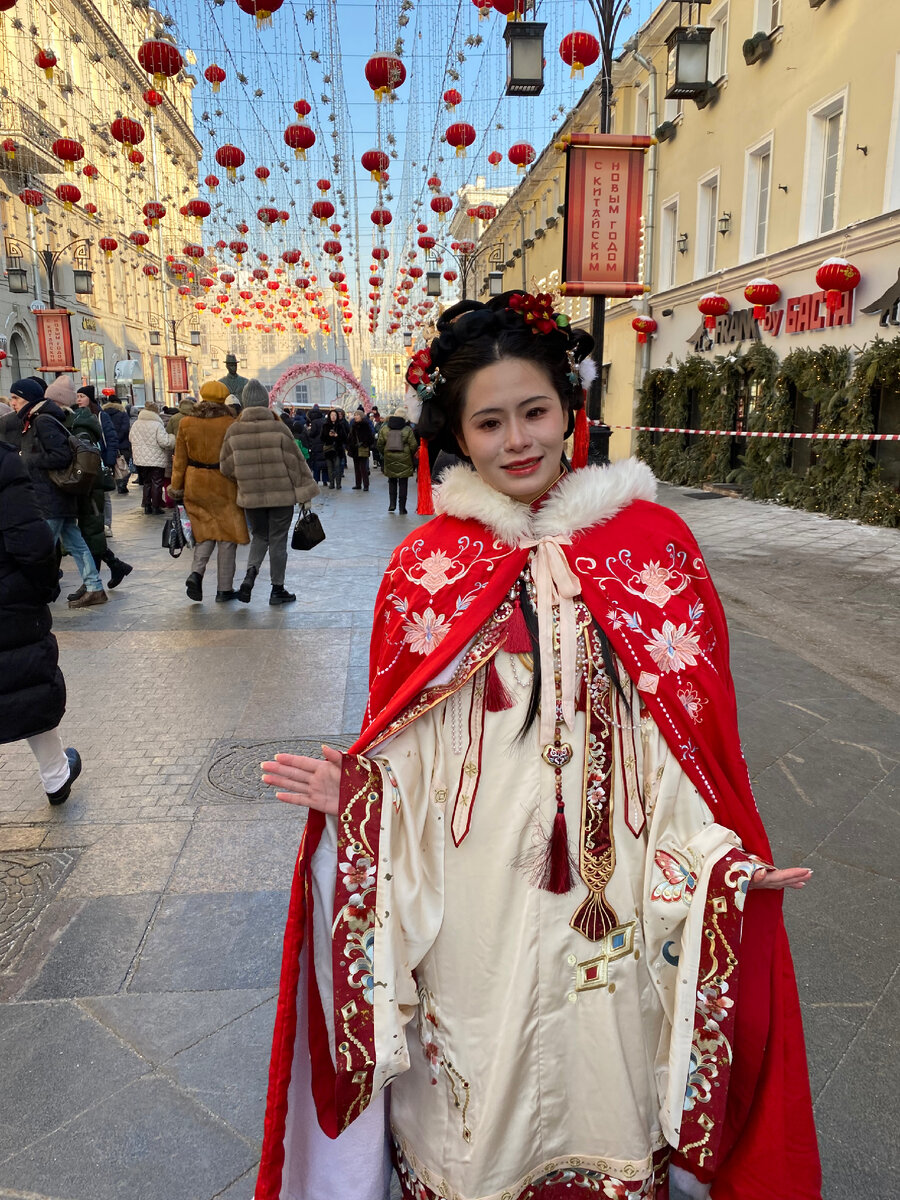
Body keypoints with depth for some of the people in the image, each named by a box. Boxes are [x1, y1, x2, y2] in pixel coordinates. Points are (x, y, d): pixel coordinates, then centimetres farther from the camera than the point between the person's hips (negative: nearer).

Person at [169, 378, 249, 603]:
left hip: (195, 484, 3)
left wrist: (176, 487, 10)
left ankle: (196, 572, -7)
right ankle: (224, 589, 8)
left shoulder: (186, 423, 1)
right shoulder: (230, 424, -8)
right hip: (224, 484, -3)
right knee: (226, 535, 5)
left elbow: (180, 459, 4)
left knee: (205, 532, 16)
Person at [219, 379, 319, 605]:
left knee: (259, 536, 21)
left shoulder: (234, 431, -4)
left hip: (250, 496, 2)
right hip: (281, 494, -2)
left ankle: (250, 575, -1)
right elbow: (295, 462, -7)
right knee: (278, 540, 9)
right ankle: (277, 590, 16)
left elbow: (226, 467, 2)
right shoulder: (279, 429, -10)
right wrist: (305, 492, 1)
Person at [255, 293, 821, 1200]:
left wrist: (721, 855, -13)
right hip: (469, 879, 1)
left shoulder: (651, 541, -4)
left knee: (600, 1067, 19)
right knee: (476, 1092, 18)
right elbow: (406, 744, 3)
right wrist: (351, 792, -14)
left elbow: (696, 721, -2)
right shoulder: (427, 563, -2)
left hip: (610, 877, 0)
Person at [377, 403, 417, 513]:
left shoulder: (384, 428, 2)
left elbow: (379, 444, 5)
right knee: (403, 484, 4)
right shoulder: (408, 430, -7)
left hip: (389, 459, 2)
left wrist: (383, 454, 20)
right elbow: (413, 446, -6)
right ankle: (402, 508, 5)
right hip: (404, 460, -2)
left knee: (392, 482, 18)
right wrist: (412, 456, 11)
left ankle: (392, 504, 9)